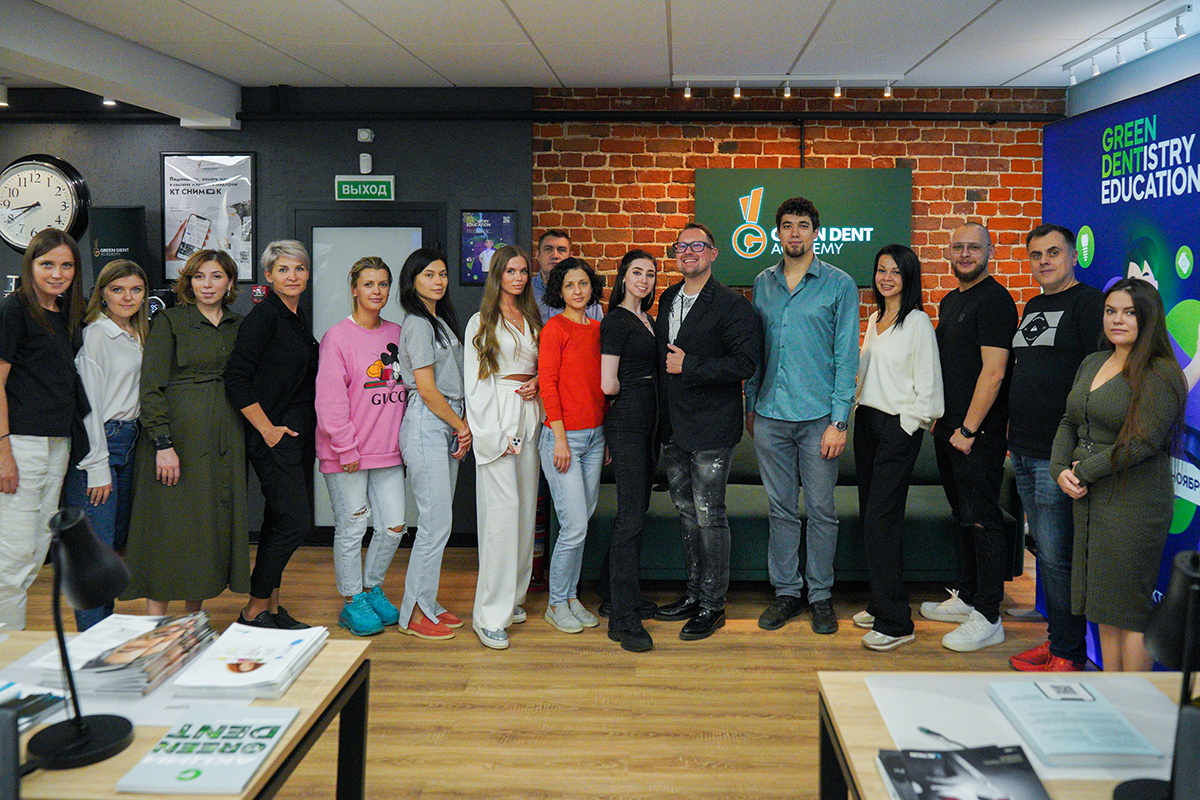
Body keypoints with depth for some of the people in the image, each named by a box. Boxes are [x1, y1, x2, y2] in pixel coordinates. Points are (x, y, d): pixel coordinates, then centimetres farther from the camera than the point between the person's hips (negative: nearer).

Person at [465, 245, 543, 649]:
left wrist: (537, 384, -1)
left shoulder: (533, 319, 17)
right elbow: (473, 381, -4)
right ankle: (490, 614, -8)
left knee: (525, 508, 8)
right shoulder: (481, 323, 1)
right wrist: (492, 433, -11)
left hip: (530, 415, 6)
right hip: (497, 416, -6)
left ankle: (512, 598, 20)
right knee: (502, 509, -11)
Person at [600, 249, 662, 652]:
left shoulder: (647, 320, 17)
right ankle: (622, 618, -7)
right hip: (626, 422, -9)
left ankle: (629, 595, 26)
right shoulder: (616, 320, -11)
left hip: (647, 422, 9)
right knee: (630, 515, -10)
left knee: (637, 511, 14)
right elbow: (607, 384, -16)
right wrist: (633, 389, 1)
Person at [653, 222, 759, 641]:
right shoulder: (668, 299, 13)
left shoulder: (732, 304, -9)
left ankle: (712, 605, 11)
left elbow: (746, 363, -17)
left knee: (709, 516, -1)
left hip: (711, 429, -7)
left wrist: (689, 366, -19)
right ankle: (694, 594, 28)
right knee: (687, 512, 15)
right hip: (674, 428, 7)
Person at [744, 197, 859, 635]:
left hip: (818, 417, -3)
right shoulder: (763, 283, 10)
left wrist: (839, 420, -10)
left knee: (821, 510, 5)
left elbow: (846, 356, -4)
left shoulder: (839, 285, -1)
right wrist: (751, 406, 11)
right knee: (781, 509, 10)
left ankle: (820, 595, 18)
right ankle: (786, 591, 22)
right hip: (771, 416, 3)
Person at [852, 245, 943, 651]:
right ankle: (880, 605, 23)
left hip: (899, 428, -8)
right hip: (867, 421, 8)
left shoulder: (918, 323, -9)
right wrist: (860, 411, 12)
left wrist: (908, 424, -11)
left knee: (881, 521, -10)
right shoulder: (874, 319, 15)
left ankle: (895, 622, -4)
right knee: (870, 517, 11)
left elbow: (927, 385, -10)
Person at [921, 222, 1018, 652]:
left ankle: (988, 618, 2)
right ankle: (966, 597, 28)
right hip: (948, 428, 9)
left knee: (983, 520, -4)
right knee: (963, 515, 17)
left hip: (978, 434, -9)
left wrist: (968, 429, -18)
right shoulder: (950, 301, 17)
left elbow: (993, 371, -18)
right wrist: (940, 418, 16)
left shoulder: (995, 300, -12)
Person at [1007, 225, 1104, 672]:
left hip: (1058, 455, -8)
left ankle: (1069, 653, 7)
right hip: (1024, 452, 8)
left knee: (1057, 556, -4)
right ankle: (1056, 638, 24)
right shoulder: (1032, 308, 18)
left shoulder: (1088, 303, -7)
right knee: (1045, 550, 14)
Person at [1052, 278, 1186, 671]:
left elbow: (1142, 441, -19)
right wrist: (1061, 470, -2)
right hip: (1089, 501, 8)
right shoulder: (1092, 363, 13)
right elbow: (1069, 423, 14)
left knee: (1131, 612, -1)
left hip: (1134, 507, -8)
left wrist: (1085, 471, -12)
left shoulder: (1160, 373, -11)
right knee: (1104, 609, 14)